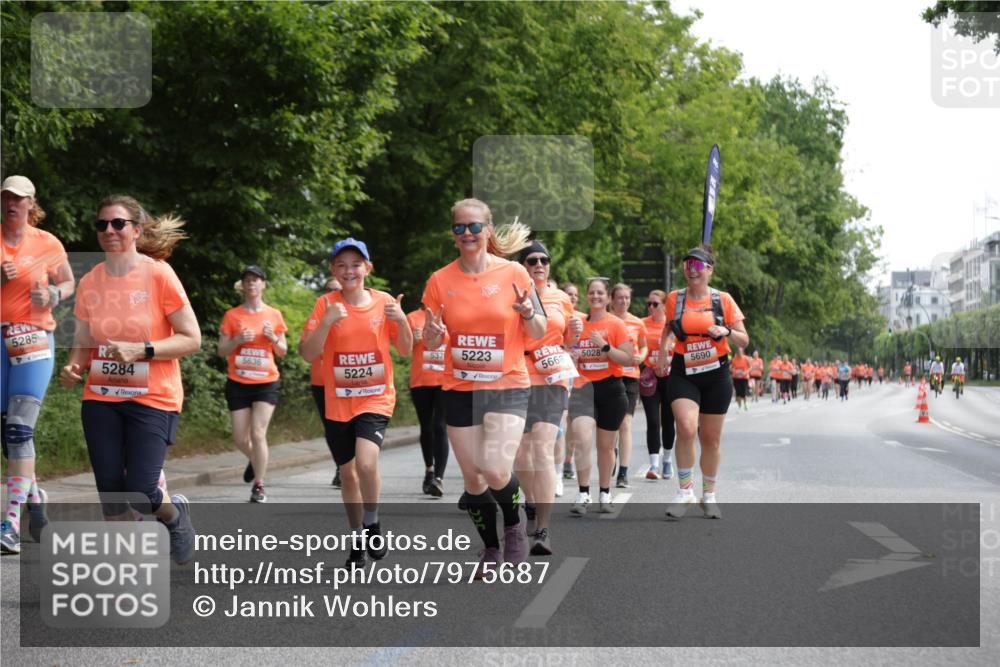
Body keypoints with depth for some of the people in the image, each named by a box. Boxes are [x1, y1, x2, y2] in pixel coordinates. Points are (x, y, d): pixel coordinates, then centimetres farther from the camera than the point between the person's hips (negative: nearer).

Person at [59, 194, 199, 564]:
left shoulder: (158, 274, -10)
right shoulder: (89, 283, 3)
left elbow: (191, 339, -10)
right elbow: (83, 344, 12)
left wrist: (141, 350, -22)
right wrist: (73, 367, -10)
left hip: (153, 399, -4)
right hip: (101, 399, 4)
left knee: (140, 493, -14)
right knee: (110, 493, 1)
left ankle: (175, 513, 22)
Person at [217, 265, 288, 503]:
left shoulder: (274, 315, 4)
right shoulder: (232, 315, 2)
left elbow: (282, 352, 10)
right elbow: (221, 351, 2)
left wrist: (274, 338, -10)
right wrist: (237, 340, -15)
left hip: (267, 383, -1)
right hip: (238, 384, 1)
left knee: (258, 434, -13)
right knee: (240, 439, 2)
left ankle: (258, 486, -3)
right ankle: (255, 460, 36)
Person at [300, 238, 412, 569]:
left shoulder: (384, 302, -2)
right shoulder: (326, 304, -4)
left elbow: (406, 350, 3)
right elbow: (307, 354, -11)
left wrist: (401, 321, -15)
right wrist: (327, 322, -25)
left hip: (376, 398, -2)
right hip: (338, 402, 2)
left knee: (366, 462, -23)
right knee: (347, 472, 10)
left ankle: (372, 523, 3)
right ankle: (359, 539, 28)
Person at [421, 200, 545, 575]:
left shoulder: (514, 273, -4)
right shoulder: (440, 281, 1)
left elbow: (538, 334, 2)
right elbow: (431, 343, 7)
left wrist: (529, 314, -20)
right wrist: (432, 333, -16)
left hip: (508, 387, -3)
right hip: (459, 390, 3)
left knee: (496, 471, -19)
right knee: (472, 479, 6)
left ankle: (514, 527, 11)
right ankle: (491, 548, 28)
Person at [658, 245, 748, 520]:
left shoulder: (723, 300, 0)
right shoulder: (674, 299, 2)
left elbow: (744, 340, 3)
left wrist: (726, 331, -17)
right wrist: (663, 346, 1)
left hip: (716, 375, 1)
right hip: (683, 374, -1)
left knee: (711, 438, 8)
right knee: (686, 428, -22)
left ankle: (709, 495, 25)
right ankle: (685, 491, -10)